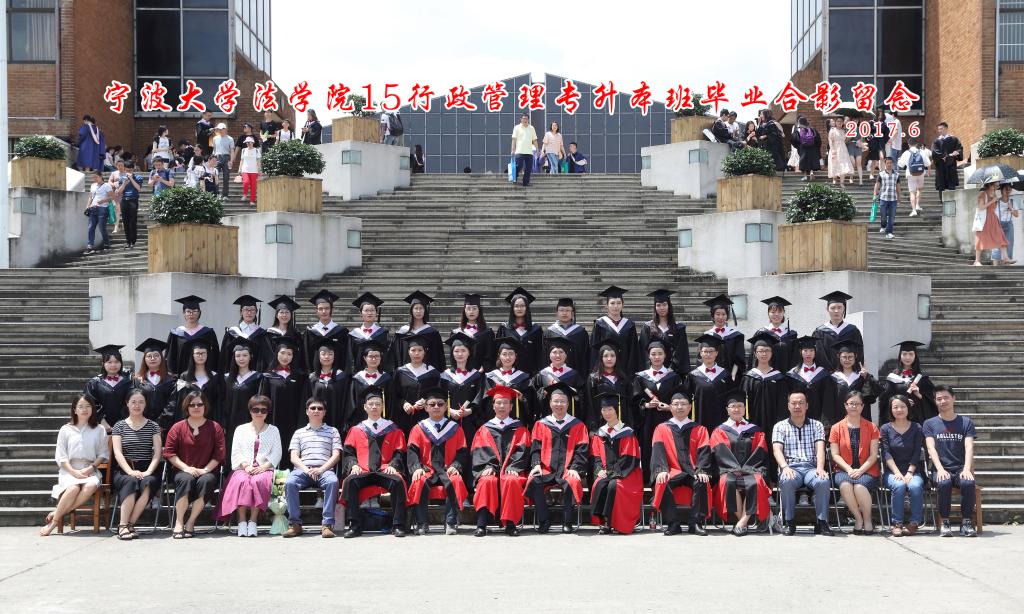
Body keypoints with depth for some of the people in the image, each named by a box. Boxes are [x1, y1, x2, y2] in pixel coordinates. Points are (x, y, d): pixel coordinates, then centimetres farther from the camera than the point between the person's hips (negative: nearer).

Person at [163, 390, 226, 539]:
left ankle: (190, 523, -31)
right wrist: (186, 468, -11)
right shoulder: (178, 428, 7)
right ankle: (178, 523, -35)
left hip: (207, 472, 0)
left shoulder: (215, 428, 7)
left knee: (205, 481, -35)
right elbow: (169, 452, 2)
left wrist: (206, 469, -11)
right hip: (183, 470, 0)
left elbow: (219, 453, 2)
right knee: (186, 479, -36)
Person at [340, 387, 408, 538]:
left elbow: (399, 452, 10)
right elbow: (348, 452, 12)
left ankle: (398, 525, -28)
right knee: (350, 481, -32)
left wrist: (393, 465, -9)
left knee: (397, 481, -33)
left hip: (385, 471, -1)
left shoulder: (393, 429, 15)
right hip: (363, 472, 1)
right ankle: (355, 525, -29)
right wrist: (353, 465, -8)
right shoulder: (356, 430, 17)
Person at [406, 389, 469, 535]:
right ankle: (421, 523, -25)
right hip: (427, 470, 0)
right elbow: (412, 452, 3)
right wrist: (416, 468, -16)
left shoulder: (455, 429, 13)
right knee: (419, 482, -33)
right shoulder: (418, 429, 13)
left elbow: (462, 452, 7)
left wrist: (455, 466, -13)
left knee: (455, 482, -33)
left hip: (447, 471, 0)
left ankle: (451, 523, -27)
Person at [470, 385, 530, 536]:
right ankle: (481, 525, -41)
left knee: (511, 481, -36)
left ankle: (510, 524, -33)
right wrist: (487, 466, -13)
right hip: (491, 470, 1)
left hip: (511, 471, 0)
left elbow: (522, 450, 5)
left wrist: (513, 467, -13)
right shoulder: (484, 429, 20)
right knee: (487, 481, -34)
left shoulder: (519, 429, 19)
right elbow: (479, 451, 6)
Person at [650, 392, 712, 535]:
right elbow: (658, 450, -3)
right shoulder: (662, 429, 13)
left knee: (701, 482, -33)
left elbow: (704, 452, 0)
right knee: (661, 483, -33)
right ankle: (672, 524, -26)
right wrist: (661, 470, -22)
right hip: (673, 472, 0)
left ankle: (696, 524, -27)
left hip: (692, 472, 0)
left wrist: (702, 471, -20)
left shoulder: (699, 429, 14)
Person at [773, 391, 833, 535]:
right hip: (791, 468, -1)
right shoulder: (780, 426, 14)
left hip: (811, 467, 1)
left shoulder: (816, 425, 17)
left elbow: (820, 448, 3)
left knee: (823, 481, -34)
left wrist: (820, 468, -17)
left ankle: (821, 522, -22)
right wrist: (785, 467, -21)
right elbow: (777, 449, -1)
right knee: (786, 481, -37)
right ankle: (790, 522, -22)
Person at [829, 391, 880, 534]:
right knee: (845, 484, -35)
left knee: (859, 485, -35)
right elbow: (835, 454, 4)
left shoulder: (871, 428, 9)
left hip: (867, 471, -1)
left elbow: (873, 454, 3)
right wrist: (849, 469, -12)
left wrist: (861, 470, -12)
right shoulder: (836, 428, 10)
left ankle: (868, 521, -13)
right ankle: (858, 519, -16)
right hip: (844, 470, 1)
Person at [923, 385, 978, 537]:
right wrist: (940, 469, -21)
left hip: (960, 469, 1)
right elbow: (931, 448, -3)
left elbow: (969, 447, -2)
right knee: (944, 482, -35)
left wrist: (967, 469, -20)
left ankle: (966, 522, -20)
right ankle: (944, 523, -22)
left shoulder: (965, 422, 11)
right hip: (941, 470, 0)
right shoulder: (929, 424, 10)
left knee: (968, 482, -34)